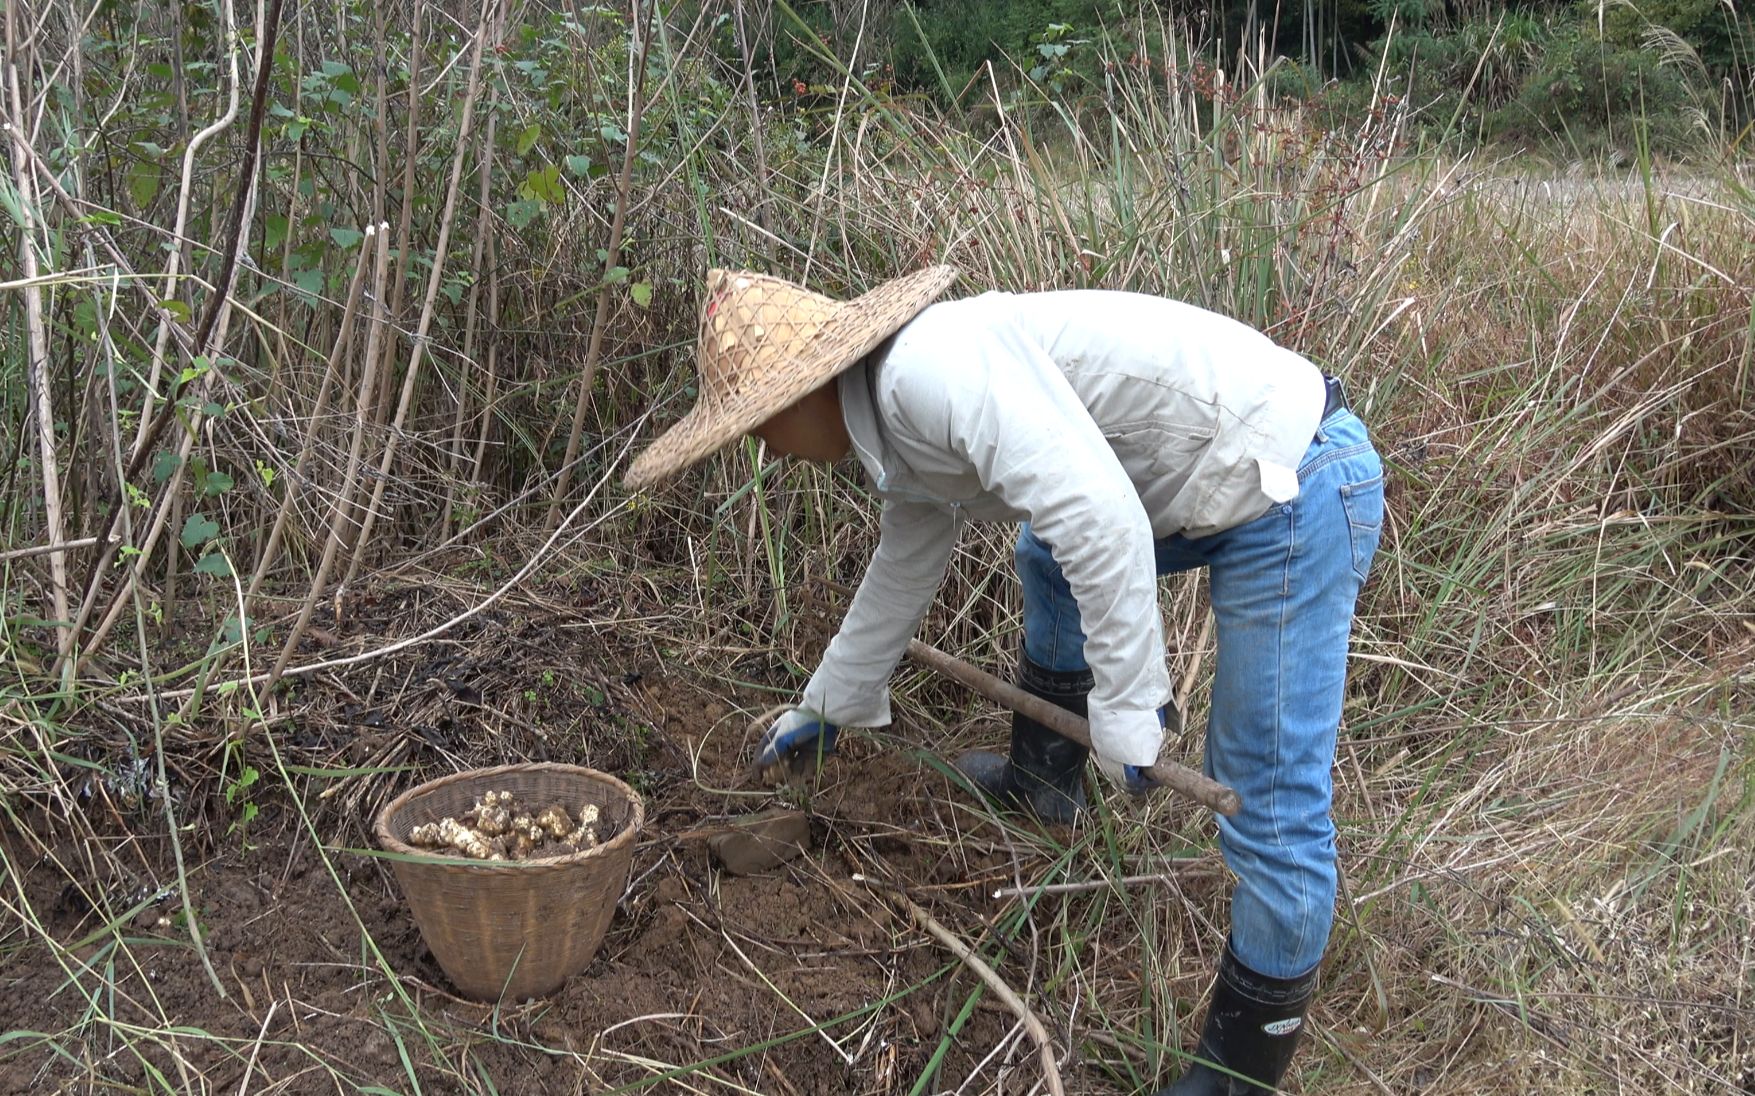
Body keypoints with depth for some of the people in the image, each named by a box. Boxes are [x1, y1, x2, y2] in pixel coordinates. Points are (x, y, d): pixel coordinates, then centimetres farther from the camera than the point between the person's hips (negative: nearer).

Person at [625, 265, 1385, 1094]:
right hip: (1234, 474, 10)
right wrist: (826, 707, 41)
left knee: (1273, 805, -3)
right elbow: (904, 569, 28)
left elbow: (1099, 519, -30)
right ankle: (1041, 781, 46)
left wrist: (1123, 710, -20)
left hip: (1291, 486, -10)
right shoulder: (898, 429, 11)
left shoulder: (932, 367, -21)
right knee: (1049, 557, 30)